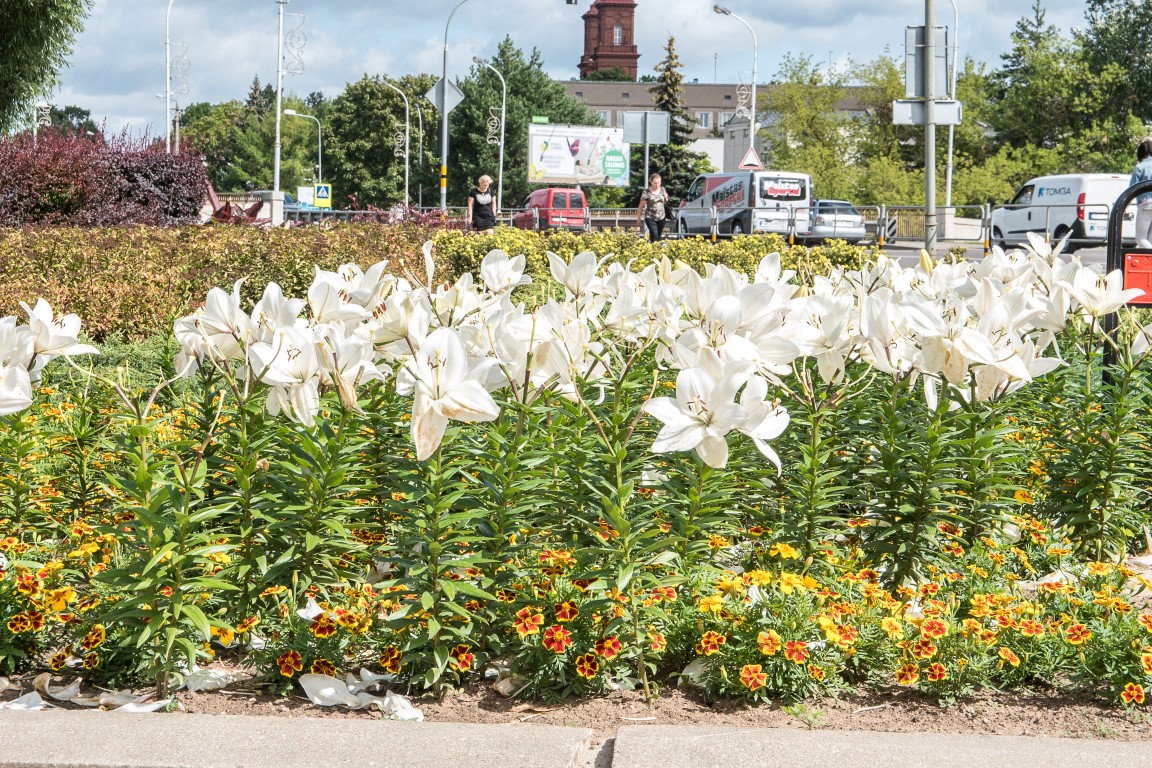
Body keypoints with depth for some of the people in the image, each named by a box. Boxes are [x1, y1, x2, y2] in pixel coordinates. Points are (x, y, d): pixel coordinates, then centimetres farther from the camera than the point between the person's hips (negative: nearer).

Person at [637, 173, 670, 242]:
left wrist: (666, 197, 1)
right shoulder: (646, 192, -6)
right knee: (654, 236, -18)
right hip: (650, 218, -5)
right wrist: (638, 219, 0)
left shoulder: (663, 190, 8)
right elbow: (641, 206, -1)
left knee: (658, 237, 7)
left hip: (661, 218, 5)